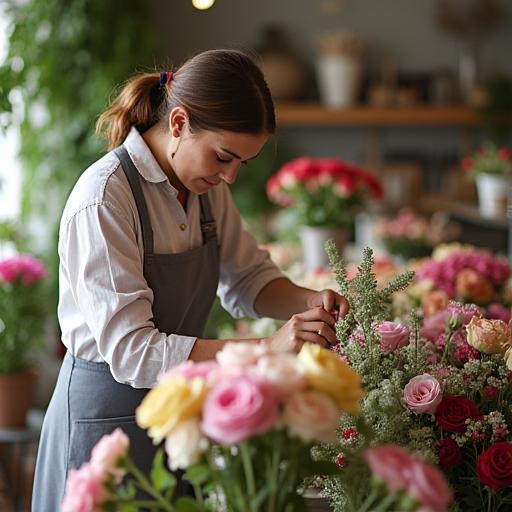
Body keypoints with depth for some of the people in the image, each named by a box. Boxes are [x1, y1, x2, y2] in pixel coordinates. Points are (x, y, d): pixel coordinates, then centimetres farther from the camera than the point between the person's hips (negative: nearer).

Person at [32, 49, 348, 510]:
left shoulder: (206, 187, 0)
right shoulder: (104, 199, -23)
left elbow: (248, 281, 12)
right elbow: (130, 350, -28)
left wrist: (308, 301, -10)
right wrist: (266, 350, -33)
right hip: (110, 413, -7)